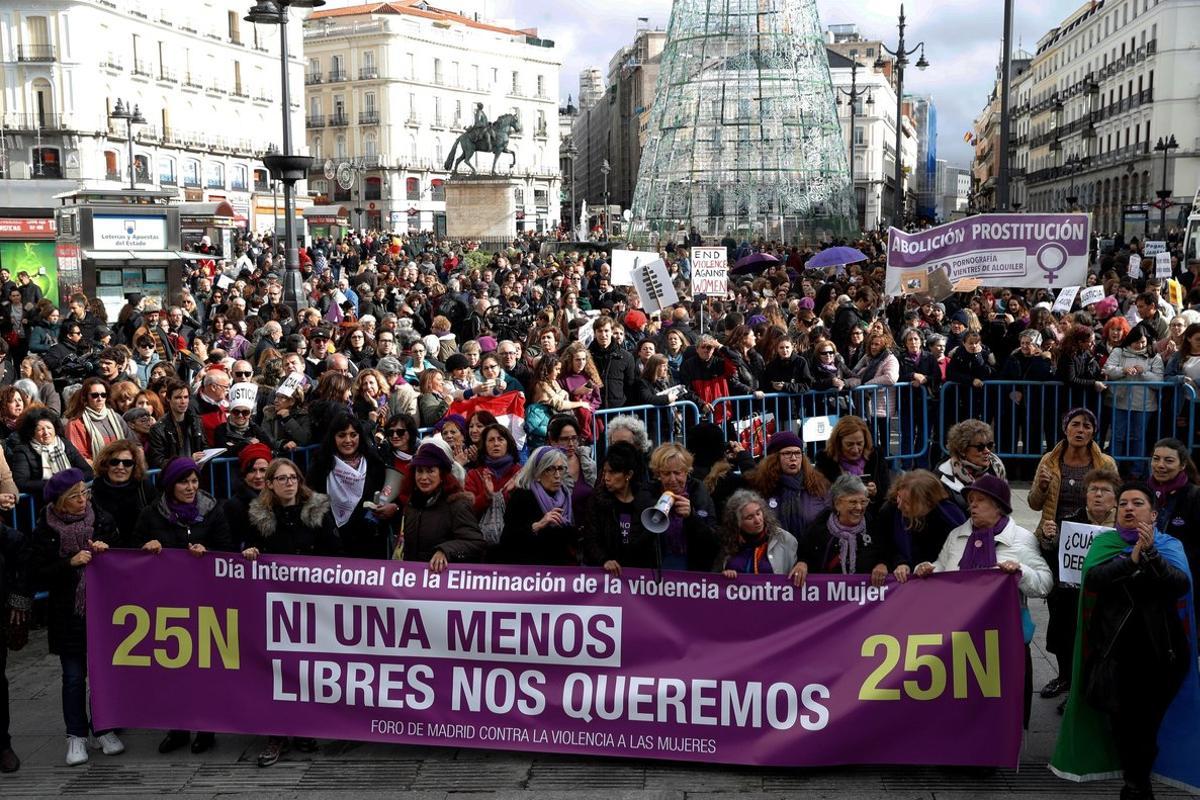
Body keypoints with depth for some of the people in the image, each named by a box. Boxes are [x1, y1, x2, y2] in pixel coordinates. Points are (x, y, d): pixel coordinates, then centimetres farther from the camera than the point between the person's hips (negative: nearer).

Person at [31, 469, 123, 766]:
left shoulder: (101, 520, -1)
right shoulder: (46, 530, -4)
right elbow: (39, 574, -7)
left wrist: (107, 551, -12)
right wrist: (70, 563, -19)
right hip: (68, 615, -1)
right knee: (74, 676, 3)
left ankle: (105, 730, 21)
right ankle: (76, 736, 15)